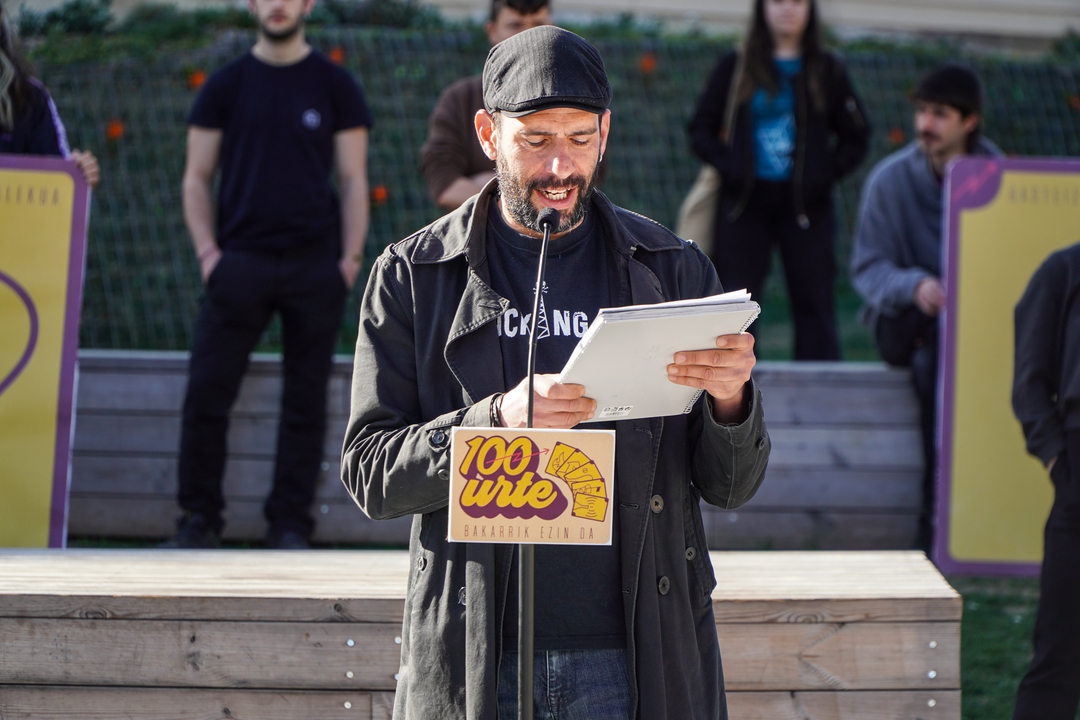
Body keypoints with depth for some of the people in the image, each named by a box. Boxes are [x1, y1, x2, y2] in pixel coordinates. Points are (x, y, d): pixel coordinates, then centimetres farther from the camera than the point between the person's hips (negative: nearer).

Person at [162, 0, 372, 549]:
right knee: (207, 393, -4)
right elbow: (197, 178, 9)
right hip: (239, 260, 0)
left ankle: (290, 523, 10)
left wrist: (350, 258, -4)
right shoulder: (227, 85, 7)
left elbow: (353, 179, 5)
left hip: (315, 263, 0)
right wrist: (207, 251, -3)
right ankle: (199, 518, 6)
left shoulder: (335, 86, 6)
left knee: (306, 399, 2)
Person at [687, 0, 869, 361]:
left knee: (813, 302, -1)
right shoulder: (735, 67, 7)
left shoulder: (828, 70, 8)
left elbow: (856, 138, 10)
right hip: (745, 204, 0)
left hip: (806, 205, 0)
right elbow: (701, 130, 9)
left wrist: (824, 174, -3)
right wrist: (729, 167, -6)